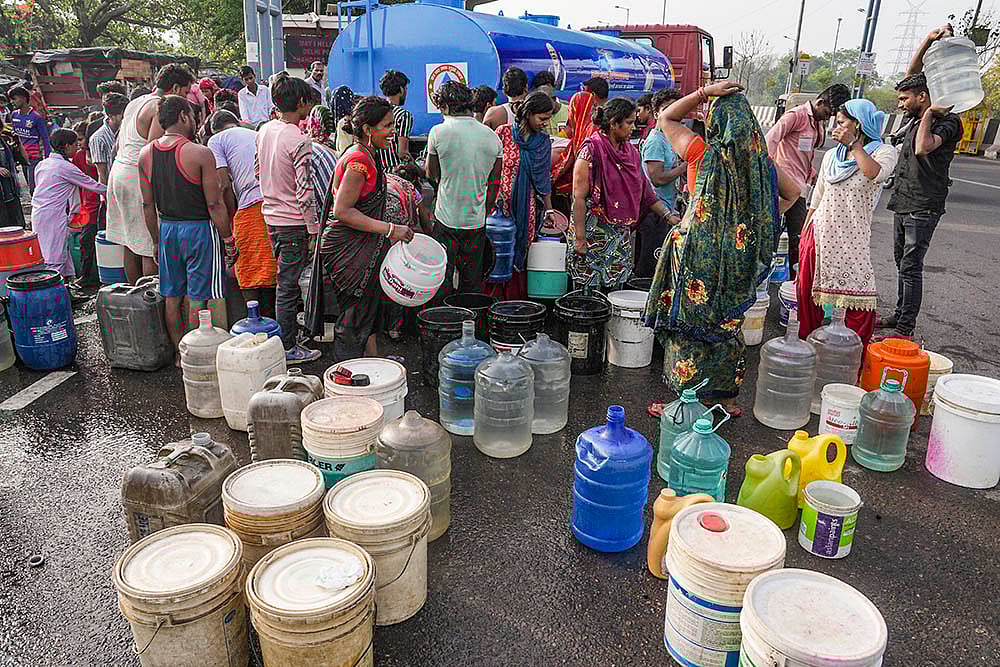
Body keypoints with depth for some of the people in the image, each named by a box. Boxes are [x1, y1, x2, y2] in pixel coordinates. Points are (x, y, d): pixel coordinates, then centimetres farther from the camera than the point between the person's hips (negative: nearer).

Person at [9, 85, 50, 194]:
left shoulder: (36, 117, -8)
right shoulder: (14, 115, 11)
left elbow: (45, 139, -6)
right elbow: (14, 133, 23)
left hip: (35, 157, -6)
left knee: (33, 188, -12)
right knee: (31, 187, 10)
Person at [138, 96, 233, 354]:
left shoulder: (146, 154, 4)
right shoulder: (200, 154, -14)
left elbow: (148, 205, 8)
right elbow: (214, 205, -14)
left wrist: (157, 240, 18)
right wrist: (229, 240, -6)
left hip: (167, 229, 6)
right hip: (199, 229, -6)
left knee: (172, 296, 13)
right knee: (197, 298, 2)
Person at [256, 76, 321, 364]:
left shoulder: (264, 130, 5)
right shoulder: (299, 141, -20)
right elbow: (305, 192, -21)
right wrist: (314, 231, -15)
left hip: (270, 216, 8)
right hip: (293, 222, -8)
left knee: (285, 278, 20)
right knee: (288, 285, 0)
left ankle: (290, 329, 35)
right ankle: (288, 348, 11)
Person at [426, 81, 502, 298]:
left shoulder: (439, 132, -9)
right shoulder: (492, 136, 2)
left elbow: (432, 174, 3)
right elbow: (494, 183, 7)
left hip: (447, 219, -4)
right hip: (477, 222, 4)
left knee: (441, 282, 4)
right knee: (472, 283, 13)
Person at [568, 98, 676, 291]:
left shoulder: (630, 150, 11)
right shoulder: (592, 150, -10)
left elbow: (644, 190, 16)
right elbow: (579, 197, -14)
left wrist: (668, 216, 9)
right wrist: (580, 238, -17)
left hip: (621, 236, 7)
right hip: (594, 236, -7)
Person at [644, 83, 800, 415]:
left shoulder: (705, 154, -9)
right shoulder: (760, 159, 3)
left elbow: (667, 118, 4)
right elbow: (792, 192, 17)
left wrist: (704, 91, -3)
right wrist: (756, 223, 16)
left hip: (698, 249, -5)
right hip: (739, 257, 5)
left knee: (689, 325, 5)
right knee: (728, 325, 16)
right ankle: (728, 398, 28)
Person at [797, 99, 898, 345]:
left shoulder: (883, 152, -2)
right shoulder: (832, 156, 12)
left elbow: (876, 174, -27)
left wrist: (853, 144, -18)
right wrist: (803, 236, 16)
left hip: (852, 240, -4)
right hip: (820, 234, 5)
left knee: (858, 301, -9)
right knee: (808, 294, 8)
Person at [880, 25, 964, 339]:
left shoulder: (946, 122, -13)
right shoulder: (918, 116, 11)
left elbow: (923, 147, -32)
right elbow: (912, 75, 18)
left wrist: (929, 113, -20)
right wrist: (928, 41, 5)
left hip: (923, 208, -9)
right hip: (903, 204, 9)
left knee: (910, 267, -9)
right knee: (902, 263, 15)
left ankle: (905, 330, -6)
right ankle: (899, 315, 25)